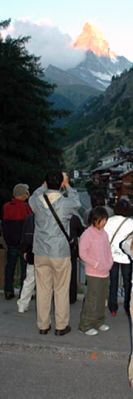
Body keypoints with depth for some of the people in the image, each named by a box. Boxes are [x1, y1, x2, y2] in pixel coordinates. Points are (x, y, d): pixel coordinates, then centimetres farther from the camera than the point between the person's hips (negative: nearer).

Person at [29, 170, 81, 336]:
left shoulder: (36, 202, -7)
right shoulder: (66, 203, -15)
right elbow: (77, 201, 10)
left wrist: (46, 184, 22)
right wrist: (67, 185, 17)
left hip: (40, 253, 3)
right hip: (60, 254, -3)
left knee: (43, 289, 12)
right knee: (61, 290, 10)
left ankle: (43, 325, 23)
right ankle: (61, 326, 20)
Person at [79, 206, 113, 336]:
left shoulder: (104, 233, 9)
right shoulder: (87, 234, -13)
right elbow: (82, 253, -17)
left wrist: (109, 262, 1)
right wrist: (96, 264, -17)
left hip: (105, 273, 7)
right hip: (94, 273, -7)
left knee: (102, 299, 15)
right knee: (92, 299, -4)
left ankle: (98, 322, 29)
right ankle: (85, 325, 8)